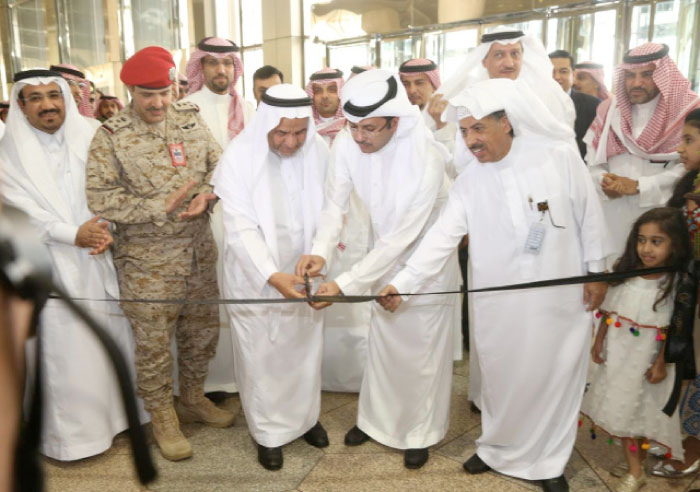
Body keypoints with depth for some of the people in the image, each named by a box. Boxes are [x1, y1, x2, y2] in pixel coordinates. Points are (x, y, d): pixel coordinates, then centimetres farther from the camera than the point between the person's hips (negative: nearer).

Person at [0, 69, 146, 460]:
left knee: (109, 338, 9)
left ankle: (114, 412, 28)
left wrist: (104, 230, -14)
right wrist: (73, 235, -16)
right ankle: (71, 430, 19)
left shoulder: (88, 140, 5)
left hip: (97, 262, 3)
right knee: (64, 348, 2)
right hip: (50, 267, -2)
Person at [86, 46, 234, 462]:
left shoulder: (191, 120, 6)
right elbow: (101, 197, -13)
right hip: (147, 262, -4)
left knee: (203, 331, 16)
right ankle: (163, 418, 28)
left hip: (200, 252, 4)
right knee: (154, 342, 6)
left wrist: (208, 193, -15)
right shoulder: (111, 137, -6)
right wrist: (161, 207, -19)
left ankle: (194, 399, 39)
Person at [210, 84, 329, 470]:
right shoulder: (238, 158, -19)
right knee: (261, 356, 12)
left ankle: (305, 417, 44)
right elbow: (241, 229, -23)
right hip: (255, 277, -3)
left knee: (305, 350, 19)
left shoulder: (320, 152, -10)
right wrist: (271, 275, -35)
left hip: (302, 273, 3)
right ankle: (268, 431, 35)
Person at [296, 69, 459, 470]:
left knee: (423, 350, 9)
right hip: (385, 253, 5)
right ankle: (377, 418, 40)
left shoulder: (426, 160, -35)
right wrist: (320, 251, -33)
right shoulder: (347, 145, -20)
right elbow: (335, 205, -14)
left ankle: (421, 431, 32)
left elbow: (401, 239, -33)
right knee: (383, 340, 19)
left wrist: (344, 284, -35)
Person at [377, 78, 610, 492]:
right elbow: (441, 238, -7)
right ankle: (499, 448, 38)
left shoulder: (560, 156, -8)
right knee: (503, 380, 13)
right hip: (500, 305, 2)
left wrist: (597, 271, 2)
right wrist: (402, 283, -16)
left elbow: (589, 215, -1)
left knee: (557, 379, 11)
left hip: (563, 299, -1)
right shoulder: (469, 182, -2)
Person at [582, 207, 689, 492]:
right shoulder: (624, 273, -4)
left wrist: (661, 363, -12)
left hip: (647, 358, -3)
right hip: (616, 353, 3)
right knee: (621, 407, 8)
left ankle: (637, 459, 35)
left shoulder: (677, 284, -15)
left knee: (644, 409, 11)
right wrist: (599, 342, 3)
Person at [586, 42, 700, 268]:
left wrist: (639, 186, -15)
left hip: (660, 219, -3)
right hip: (613, 218, 3)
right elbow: (592, 159, 8)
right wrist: (603, 181, -11)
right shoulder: (609, 109, 11)